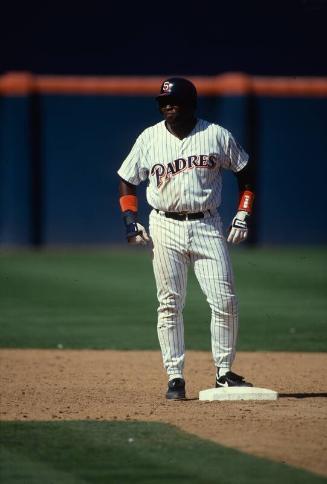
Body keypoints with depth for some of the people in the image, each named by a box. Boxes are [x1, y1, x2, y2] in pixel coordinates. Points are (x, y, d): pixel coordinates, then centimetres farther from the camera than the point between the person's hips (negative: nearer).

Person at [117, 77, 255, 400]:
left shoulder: (217, 136, 0)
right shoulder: (149, 139, 2)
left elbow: (244, 173, 11)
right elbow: (127, 181, 11)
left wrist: (243, 216, 2)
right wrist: (130, 222, -2)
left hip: (207, 226, 0)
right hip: (166, 228, 0)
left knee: (225, 302, -5)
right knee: (169, 305, 0)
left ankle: (224, 373, 7)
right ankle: (175, 377, 6)